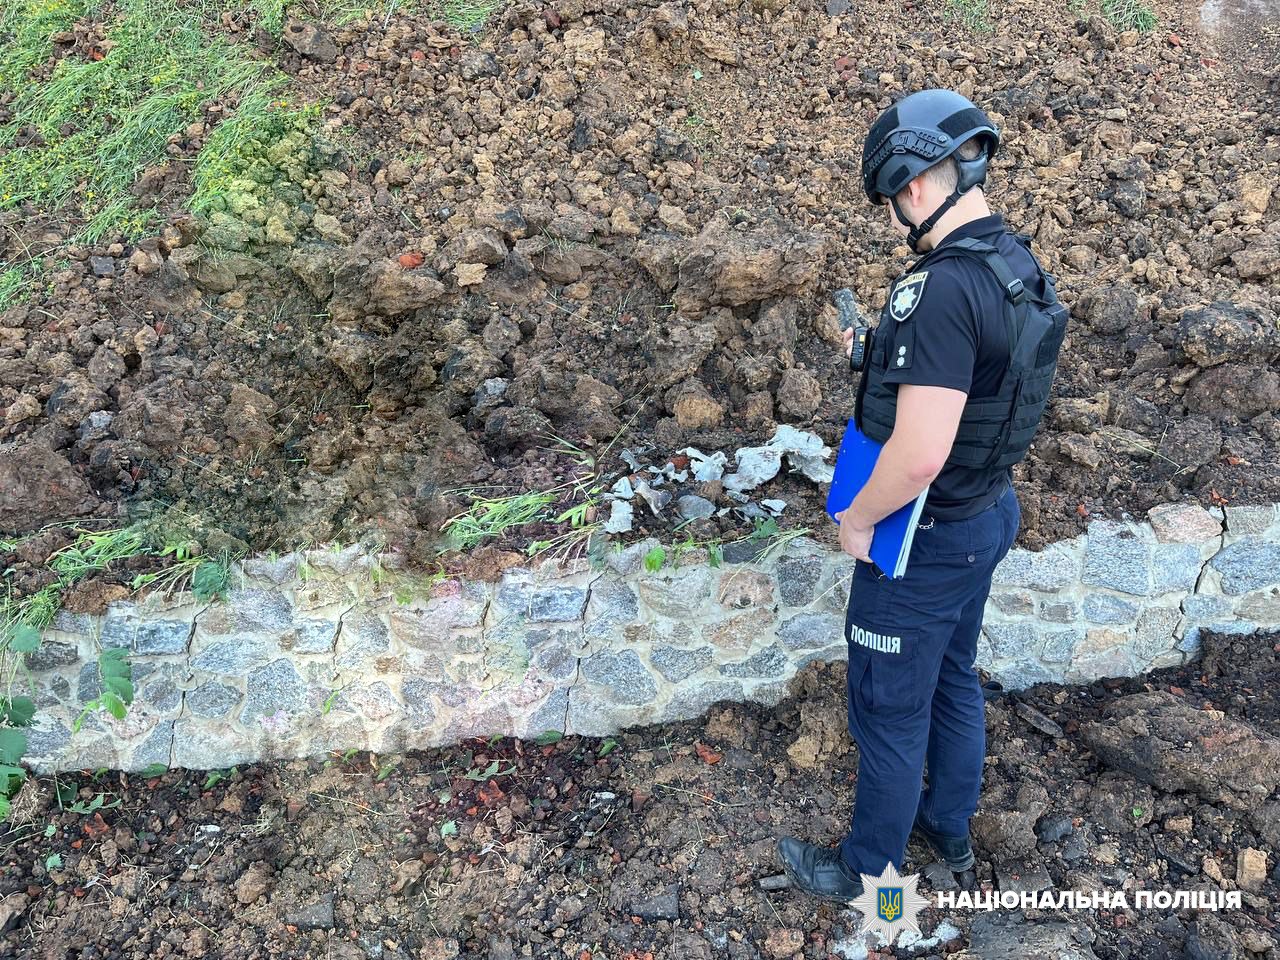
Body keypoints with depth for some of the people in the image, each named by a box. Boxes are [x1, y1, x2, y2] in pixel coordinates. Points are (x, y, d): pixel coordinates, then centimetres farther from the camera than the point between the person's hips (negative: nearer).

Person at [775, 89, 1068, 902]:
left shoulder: (945, 289, -30)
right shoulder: (1020, 266, 0)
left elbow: (919, 455, -33)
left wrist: (857, 520, -16)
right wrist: (882, 353, 8)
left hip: (924, 542, -9)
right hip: (988, 516, 9)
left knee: (889, 709, 10)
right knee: (954, 683, 25)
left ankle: (868, 868, 31)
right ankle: (951, 829, 46)